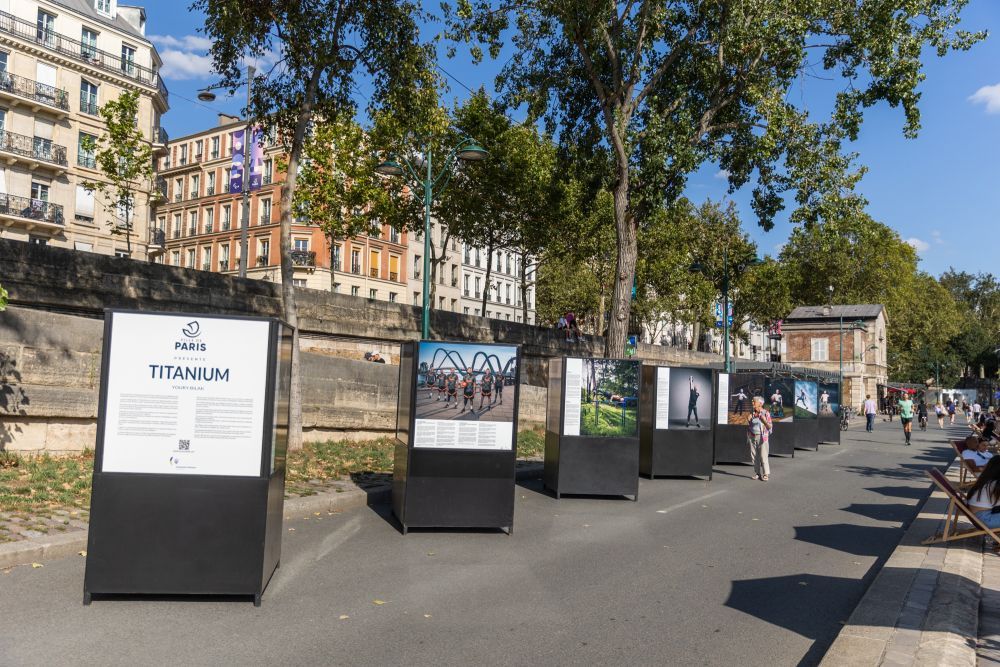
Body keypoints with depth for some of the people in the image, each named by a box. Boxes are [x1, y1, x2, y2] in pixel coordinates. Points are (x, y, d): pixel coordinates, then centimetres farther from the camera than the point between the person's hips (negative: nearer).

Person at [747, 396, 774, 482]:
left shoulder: (765, 413, -6)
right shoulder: (751, 413, 8)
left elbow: (770, 427, -6)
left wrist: (764, 421, -22)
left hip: (762, 437, -5)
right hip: (752, 437, 5)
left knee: (763, 456, -7)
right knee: (754, 456, 4)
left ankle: (766, 474, -1)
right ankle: (757, 473, 12)